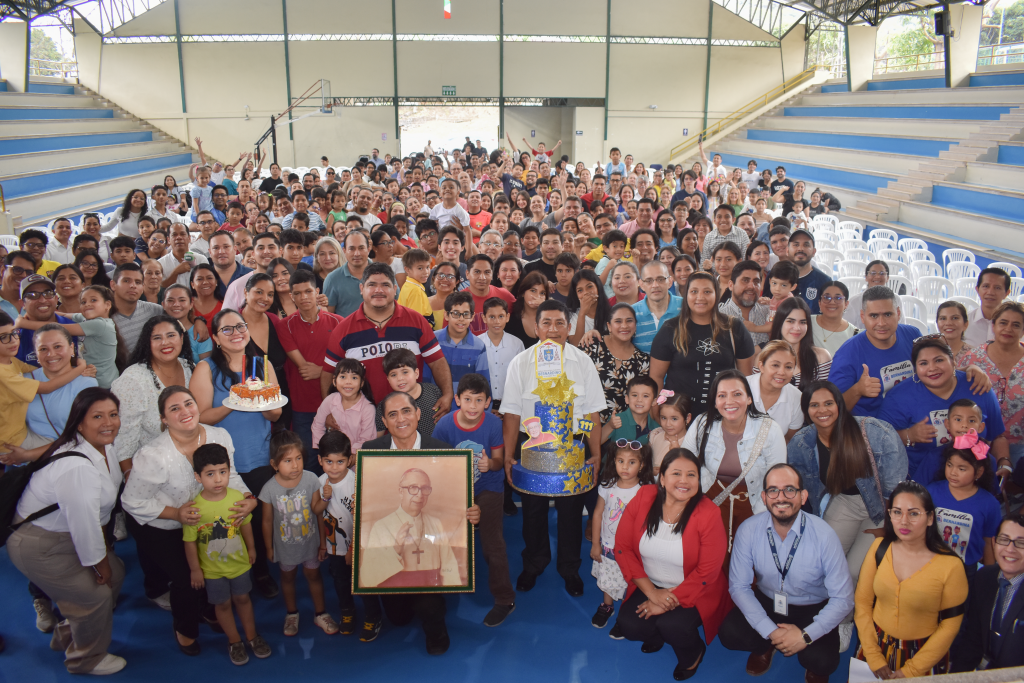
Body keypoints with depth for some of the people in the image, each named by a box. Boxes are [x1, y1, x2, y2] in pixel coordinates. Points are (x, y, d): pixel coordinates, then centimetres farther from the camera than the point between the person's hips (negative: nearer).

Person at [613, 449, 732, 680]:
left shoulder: (708, 514, -19)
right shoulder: (643, 498, -11)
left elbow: (707, 572, -17)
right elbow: (623, 547, -8)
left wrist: (670, 600, -18)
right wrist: (652, 593, -15)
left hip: (693, 592, -3)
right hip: (650, 586, 3)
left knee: (672, 625, -28)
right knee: (628, 625, -18)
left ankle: (693, 653, 11)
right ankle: (657, 635, 21)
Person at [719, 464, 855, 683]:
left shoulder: (824, 536, -23)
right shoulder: (748, 531, -18)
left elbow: (843, 599, -17)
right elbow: (739, 586, -10)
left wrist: (806, 636, -25)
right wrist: (770, 631, -20)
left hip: (813, 609, -2)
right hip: (765, 602, 2)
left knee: (823, 661, -27)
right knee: (729, 633, -22)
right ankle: (765, 646, 15)